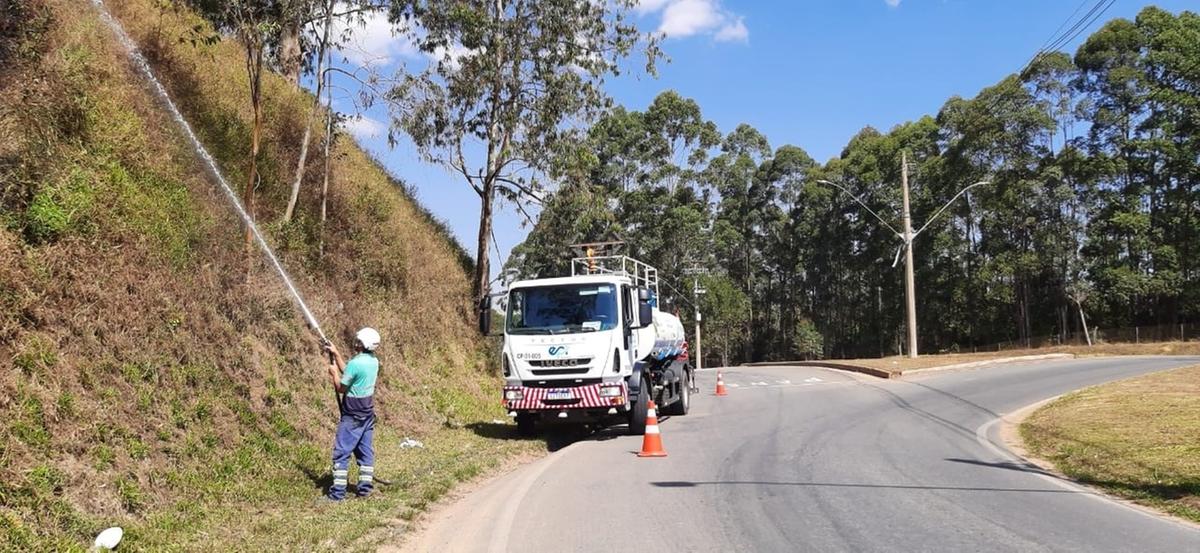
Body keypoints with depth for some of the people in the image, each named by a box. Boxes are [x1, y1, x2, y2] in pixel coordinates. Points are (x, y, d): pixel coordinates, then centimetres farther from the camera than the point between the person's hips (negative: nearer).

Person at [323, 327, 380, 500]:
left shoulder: (355, 363, -21)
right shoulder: (373, 361, 3)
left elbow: (341, 388, -11)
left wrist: (333, 372, 4)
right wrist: (336, 354, 15)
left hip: (352, 416, -7)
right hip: (368, 413, 7)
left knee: (341, 452, -1)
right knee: (366, 450, 11)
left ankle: (338, 491, 0)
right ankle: (365, 487, 14)